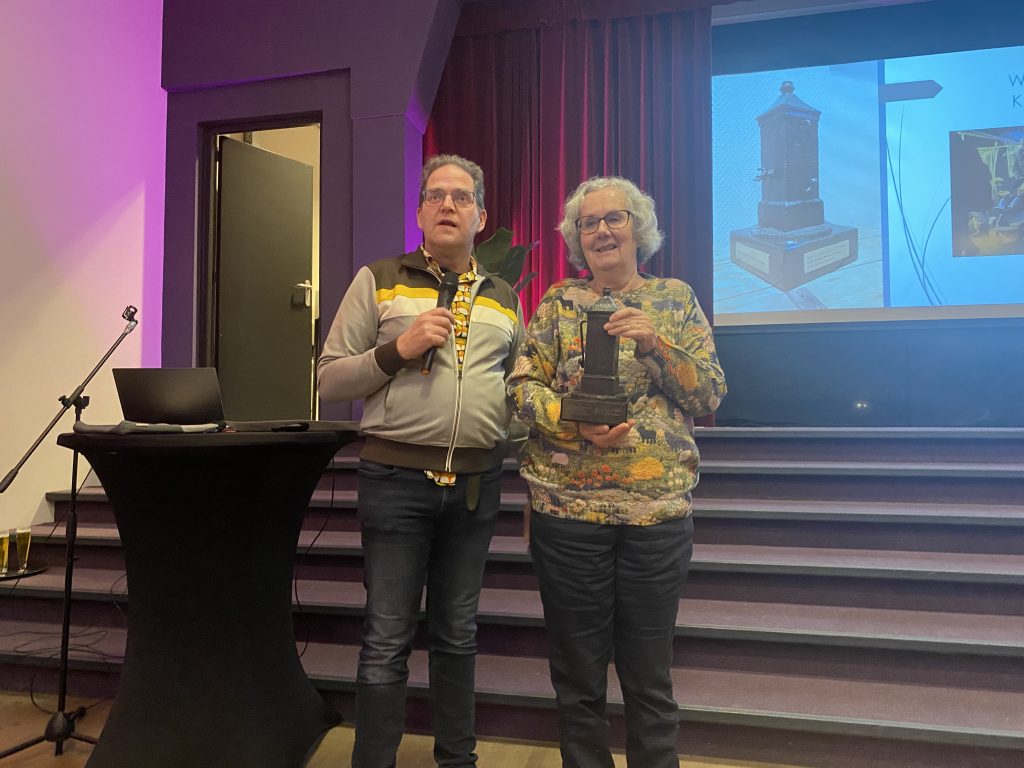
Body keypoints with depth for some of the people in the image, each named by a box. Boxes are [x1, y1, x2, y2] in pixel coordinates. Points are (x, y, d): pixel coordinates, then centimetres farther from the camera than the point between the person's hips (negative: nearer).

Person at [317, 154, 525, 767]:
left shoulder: (504, 298, 13)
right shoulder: (379, 281, 3)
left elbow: (517, 387, 21)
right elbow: (330, 380, 0)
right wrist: (398, 349, -14)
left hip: (477, 481, 3)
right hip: (397, 478, -3)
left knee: (458, 635, 15)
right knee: (388, 640, 3)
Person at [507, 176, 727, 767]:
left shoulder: (676, 297, 9)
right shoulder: (560, 301, 8)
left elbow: (711, 396, 3)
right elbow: (523, 385, 0)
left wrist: (657, 344, -12)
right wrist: (577, 424, -17)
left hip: (659, 508, 0)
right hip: (567, 505, 0)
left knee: (650, 677, 11)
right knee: (577, 676, 12)